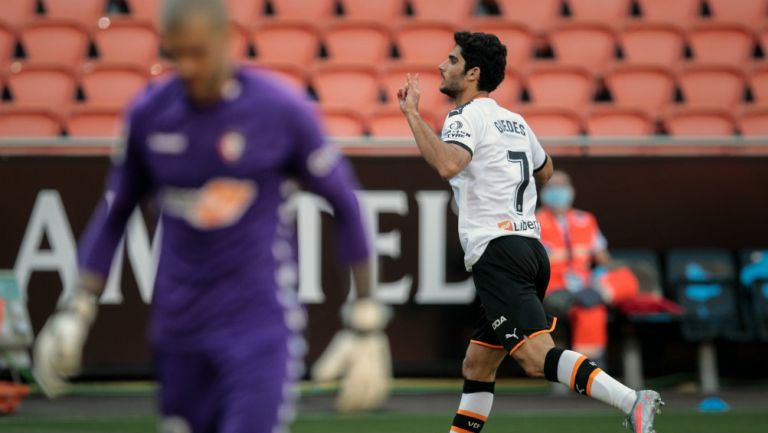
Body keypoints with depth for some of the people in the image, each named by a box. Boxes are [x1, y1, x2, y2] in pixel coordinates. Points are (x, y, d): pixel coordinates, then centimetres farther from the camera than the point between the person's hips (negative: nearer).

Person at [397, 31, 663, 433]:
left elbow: (448, 164, -25)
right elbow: (544, 169, 39)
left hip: (497, 252, -9)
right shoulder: (514, 121, 21)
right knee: (476, 366, 15)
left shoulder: (466, 116, -4)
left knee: (538, 357, -22)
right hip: (531, 246, 9)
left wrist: (412, 114, -16)